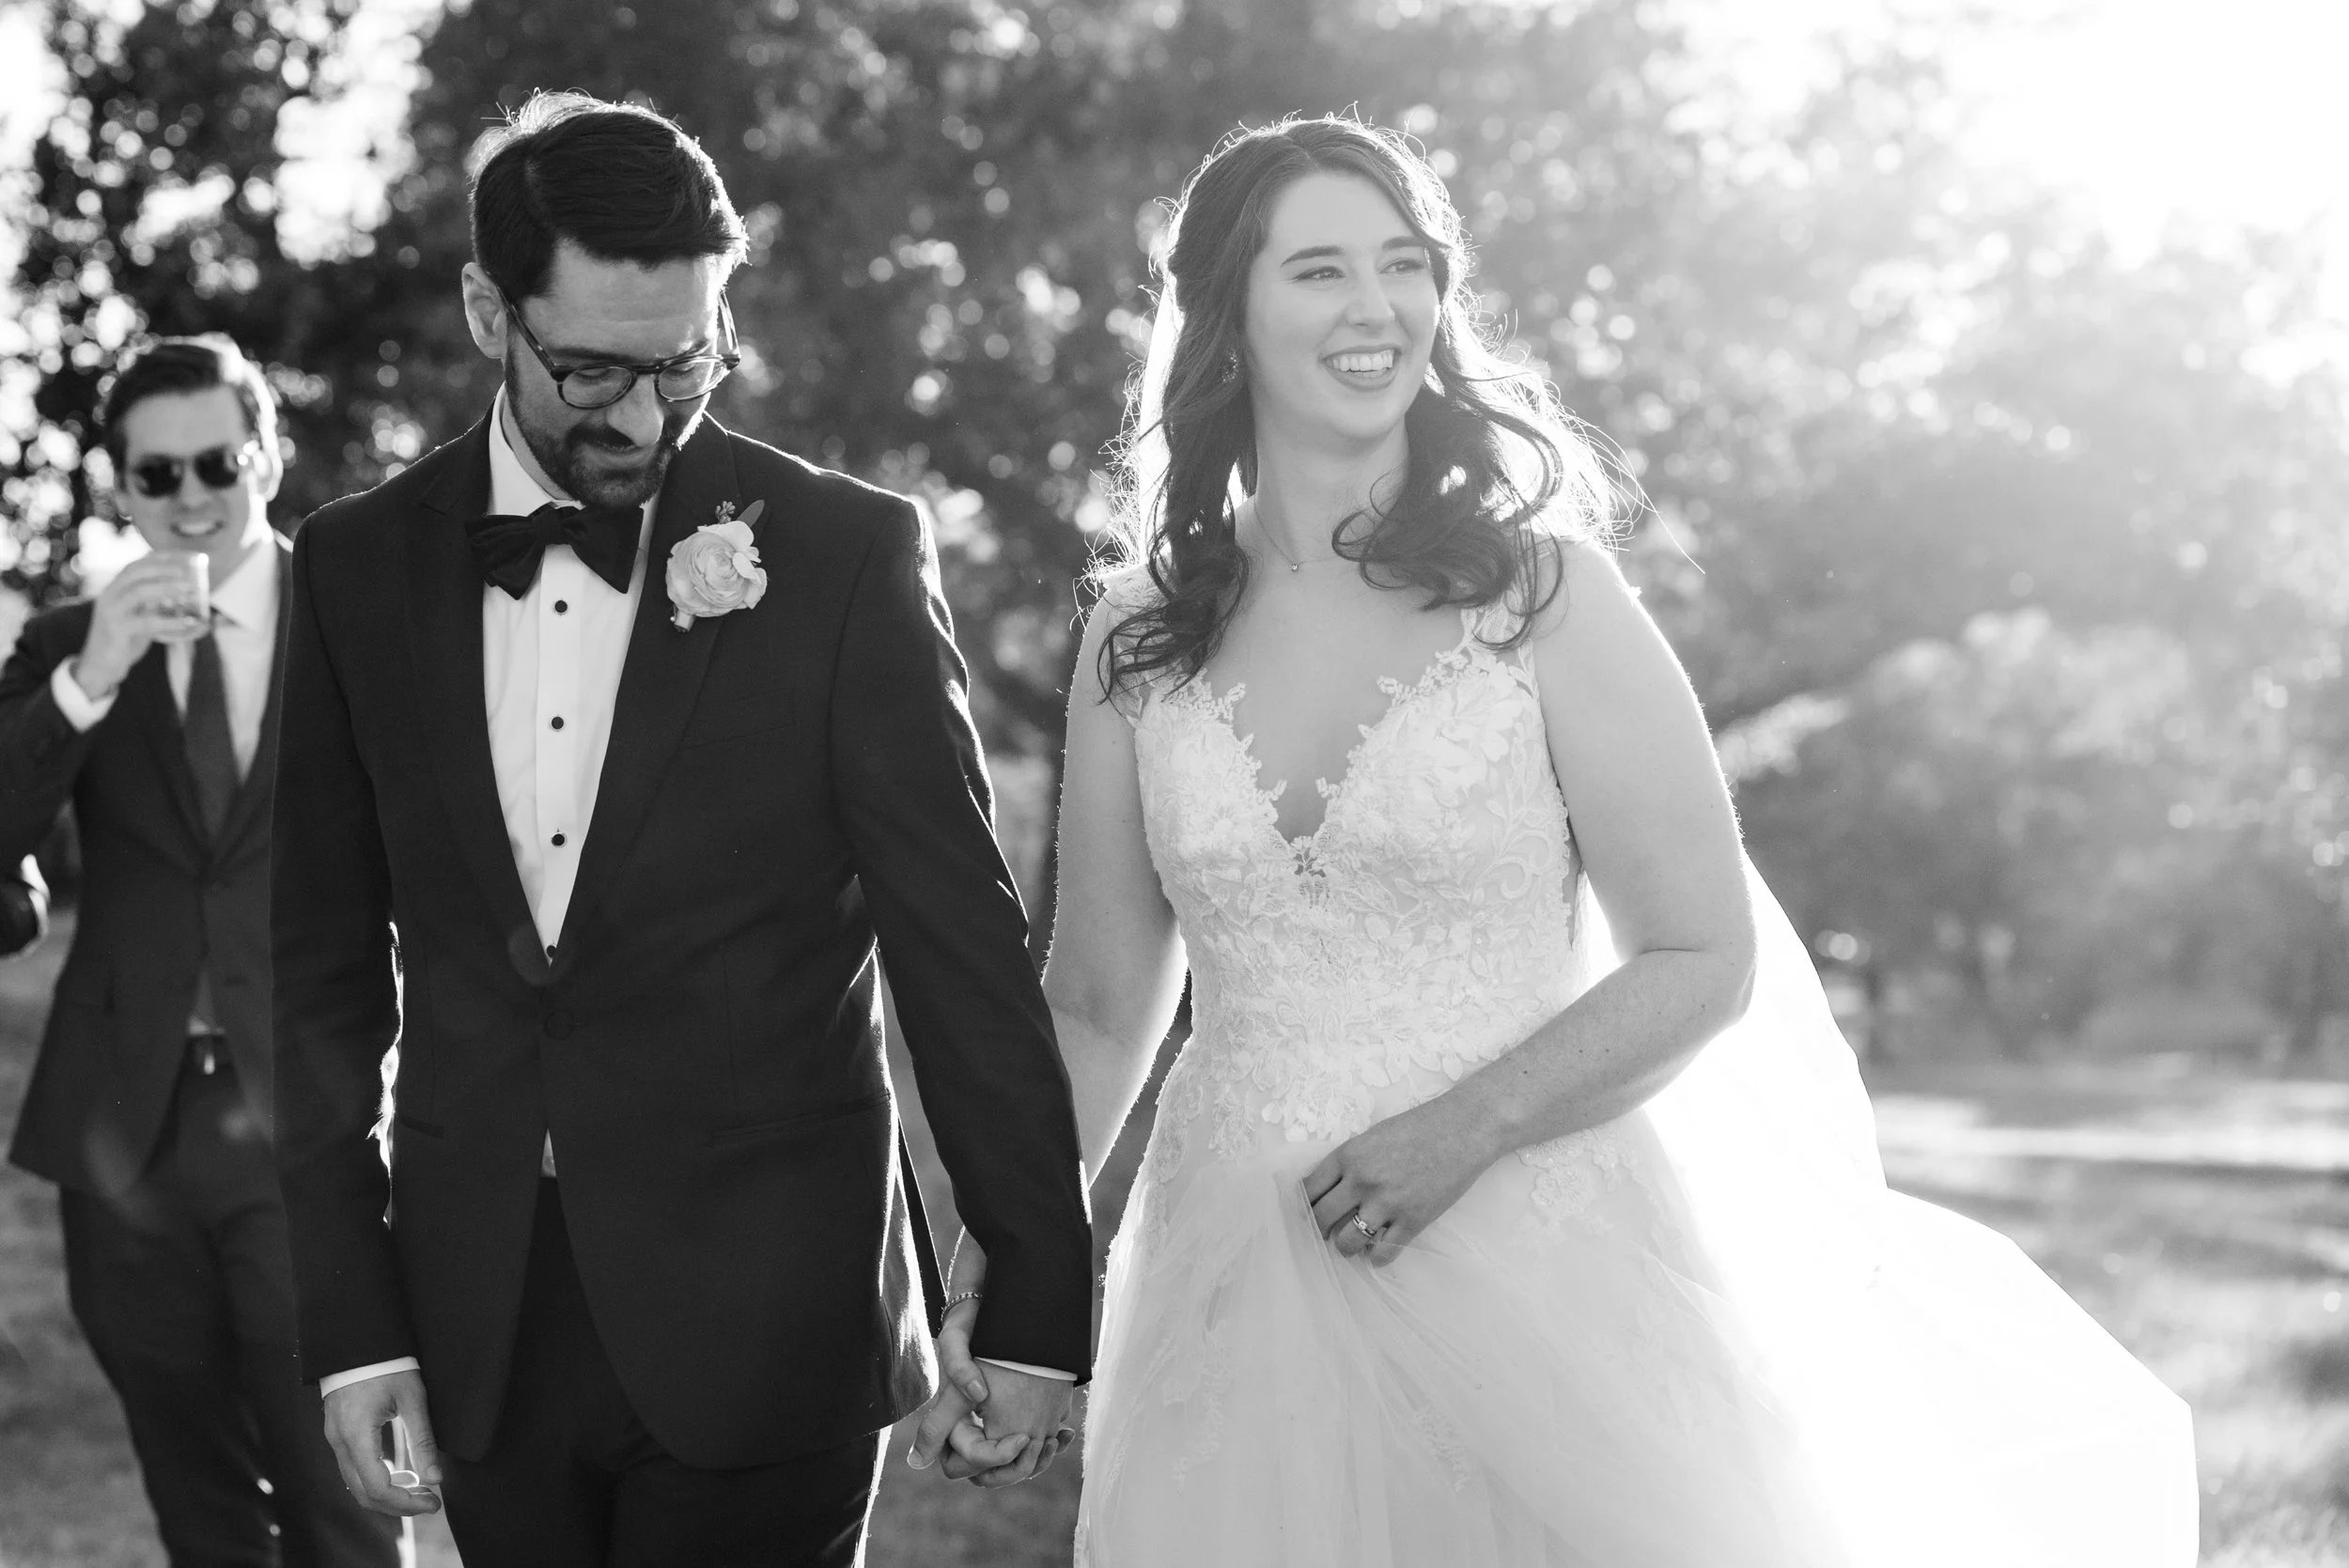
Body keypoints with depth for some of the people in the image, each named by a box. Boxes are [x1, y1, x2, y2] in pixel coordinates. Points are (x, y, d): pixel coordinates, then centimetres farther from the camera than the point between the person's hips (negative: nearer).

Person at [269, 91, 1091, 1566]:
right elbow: (328, 970, 6)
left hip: (763, 1321, -3)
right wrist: (350, 1320, 2)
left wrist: (1039, 1301, -2)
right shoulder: (358, 568, 2)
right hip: (476, 1322, 3)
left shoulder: (847, 554, -7)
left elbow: (967, 947, -4)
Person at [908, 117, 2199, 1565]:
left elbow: (1706, 960, -5)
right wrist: (997, 1270, -1)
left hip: (1537, 1272, -2)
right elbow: (1098, 1009, 10)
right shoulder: (1140, 644, 4)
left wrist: (1460, 1132, -15)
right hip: (1240, 1312, 2)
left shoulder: (1545, 593, -5)